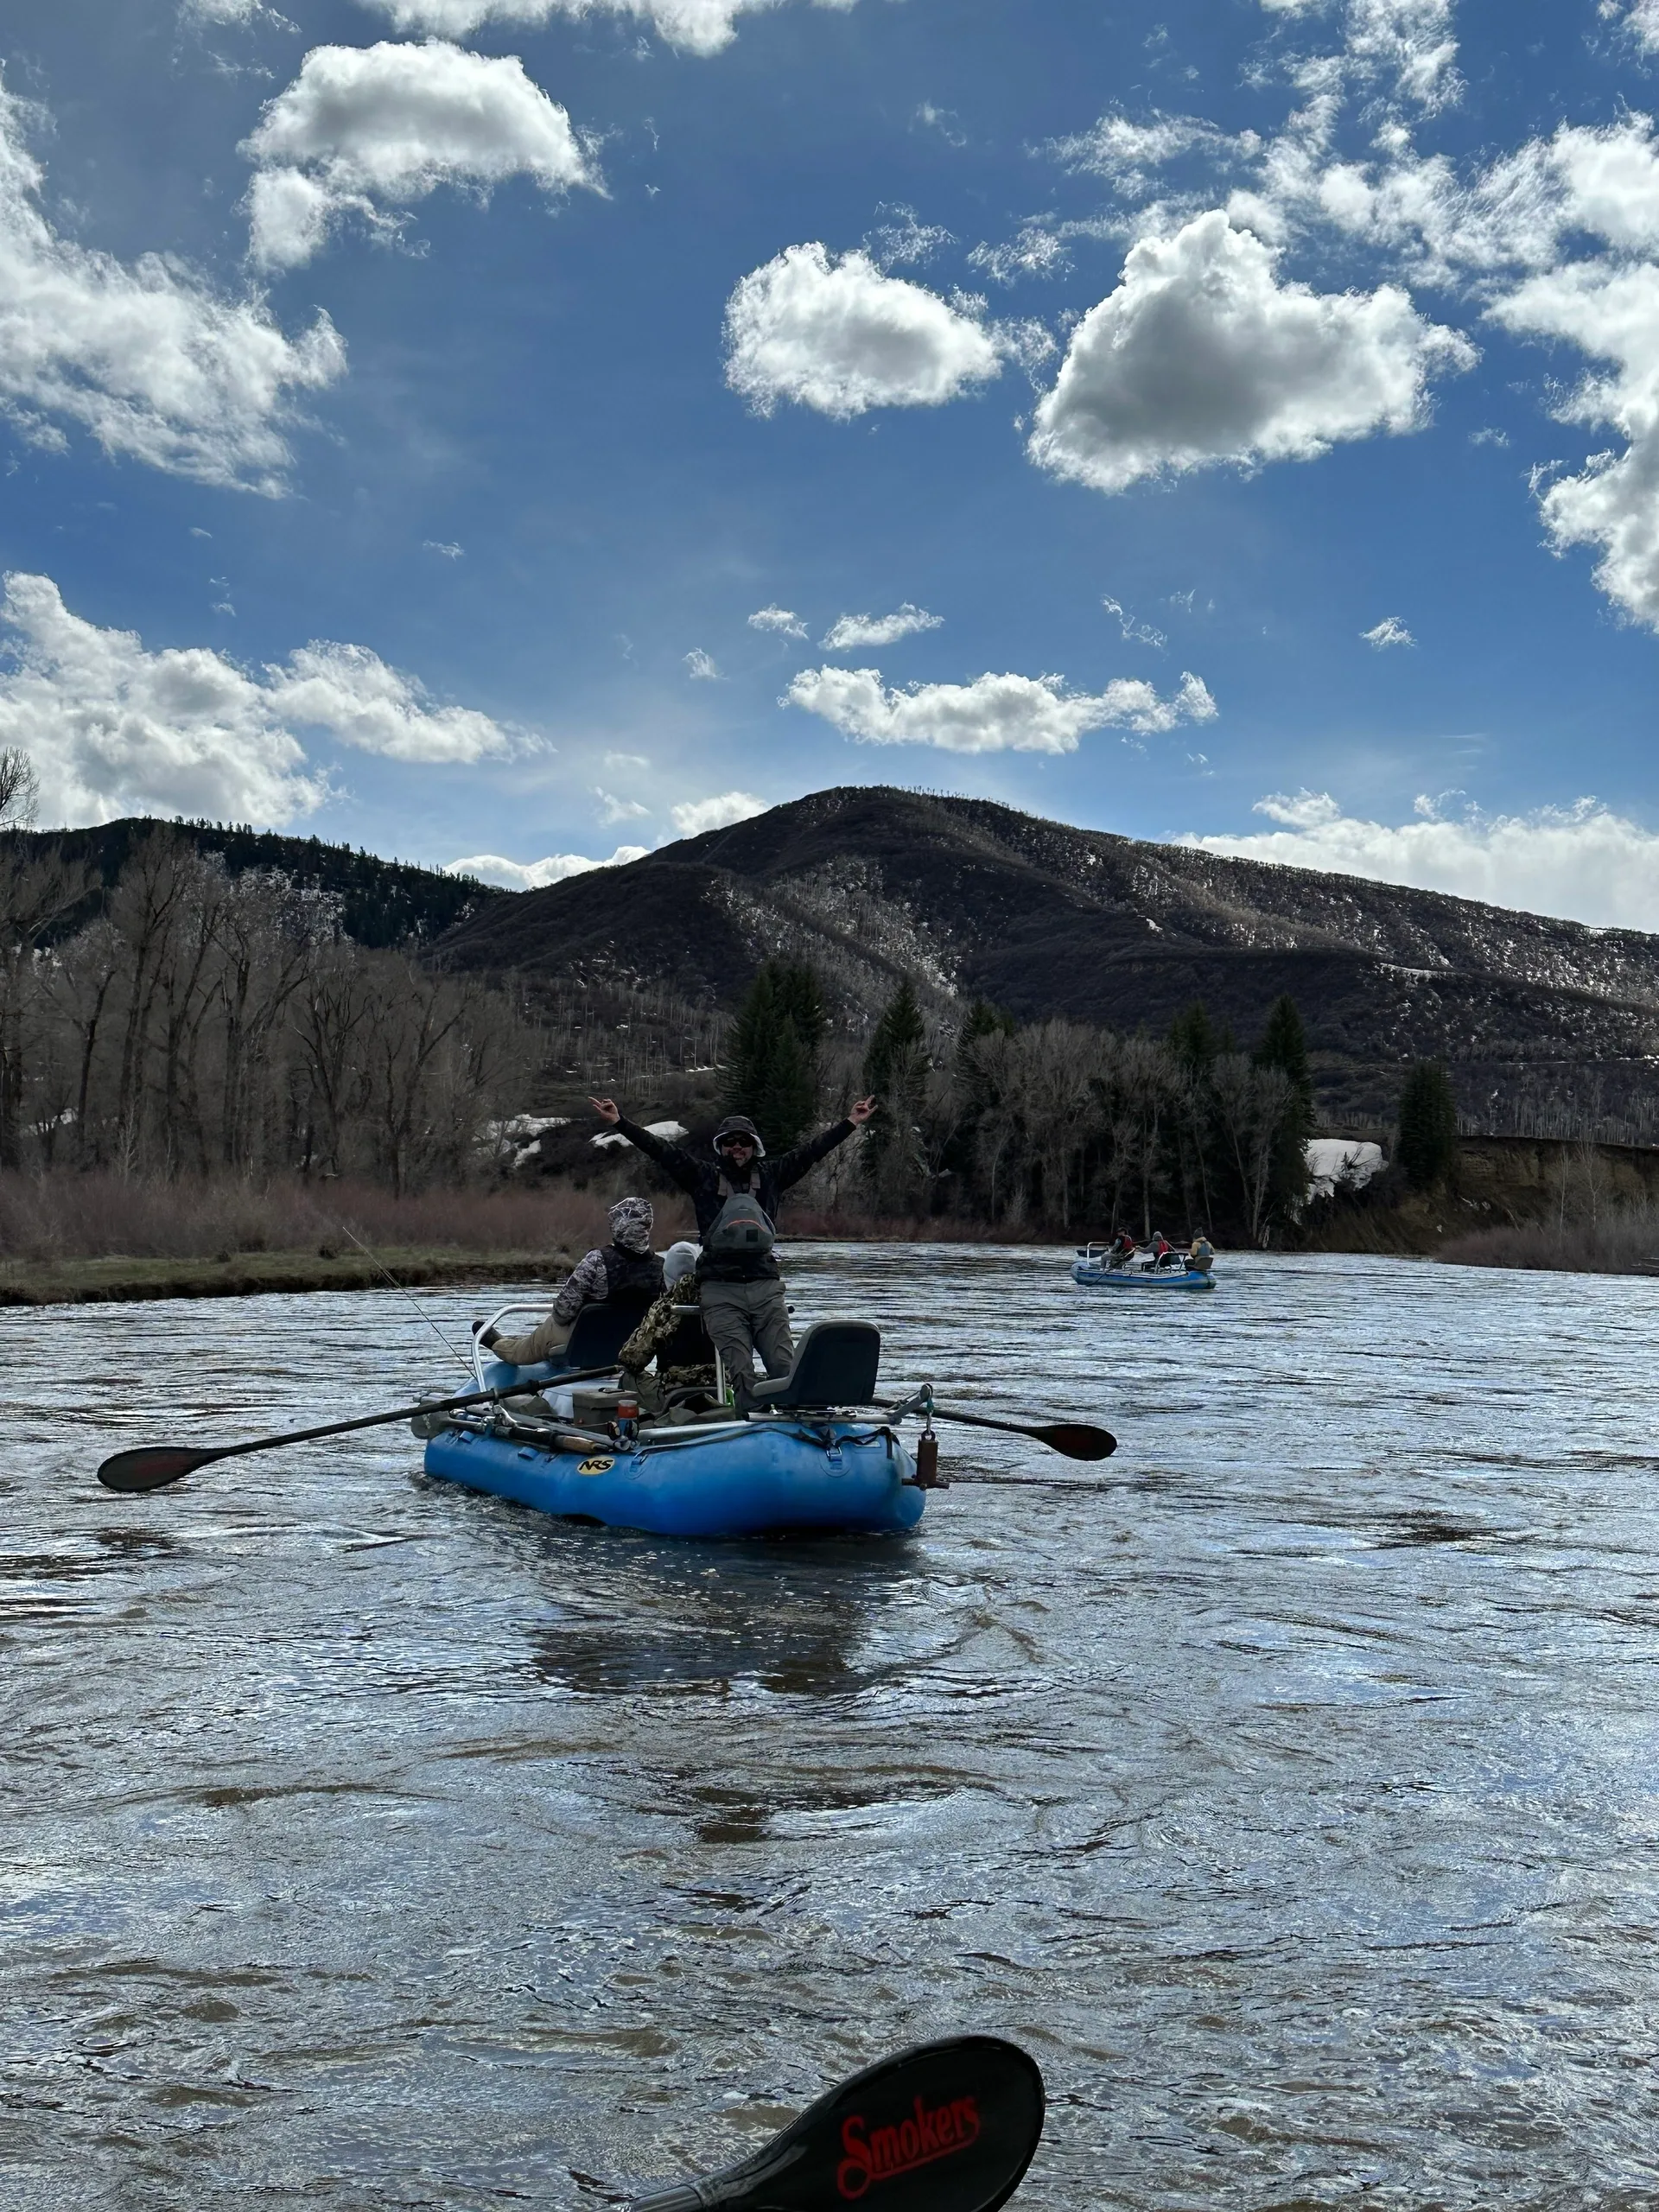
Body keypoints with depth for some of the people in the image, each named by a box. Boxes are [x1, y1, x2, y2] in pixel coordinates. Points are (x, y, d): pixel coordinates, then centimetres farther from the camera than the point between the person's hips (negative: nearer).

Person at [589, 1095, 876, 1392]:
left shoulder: (770, 1176, 15)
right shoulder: (703, 1176, 10)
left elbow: (812, 1150, 16)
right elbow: (661, 1150, 5)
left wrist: (851, 1123, 16)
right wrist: (619, 1122, -1)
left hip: (765, 1286, 2)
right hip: (721, 1289, -2)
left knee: (785, 1366, -7)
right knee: (738, 1372, -11)